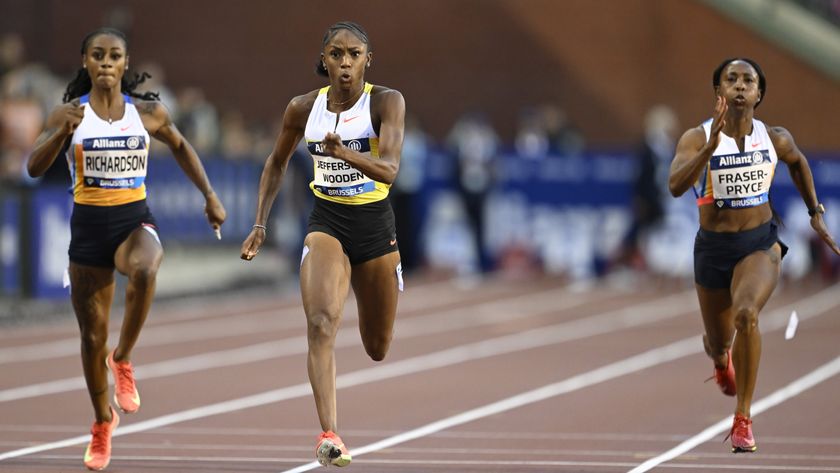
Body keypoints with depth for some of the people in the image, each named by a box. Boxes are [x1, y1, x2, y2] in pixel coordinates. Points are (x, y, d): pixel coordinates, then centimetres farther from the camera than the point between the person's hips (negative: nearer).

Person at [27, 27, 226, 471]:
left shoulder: (148, 112, 0)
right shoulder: (69, 113, -3)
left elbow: (180, 147, 19)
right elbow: (34, 167, -11)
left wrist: (209, 196, 14)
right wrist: (62, 132, -28)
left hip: (135, 221, 0)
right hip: (88, 224, 1)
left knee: (144, 270, -38)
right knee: (92, 337, 7)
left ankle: (122, 359, -14)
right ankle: (102, 422, 31)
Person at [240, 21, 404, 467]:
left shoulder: (386, 102, -11)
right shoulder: (303, 108, -2)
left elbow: (388, 170, -25)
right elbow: (276, 163, 15)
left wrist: (345, 153, -43)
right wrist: (259, 224, 10)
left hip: (375, 225, 0)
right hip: (325, 223, 0)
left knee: (377, 348, 13)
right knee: (321, 322, -26)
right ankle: (329, 435, -33)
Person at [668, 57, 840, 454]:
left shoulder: (775, 138, -6)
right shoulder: (697, 138, -14)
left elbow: (798, 163, 18)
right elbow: (676, 186, -31)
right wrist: (712, 145, -40)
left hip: (760, 244, -1)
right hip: (713, 247, 1)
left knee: (746, 314, -31)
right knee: (718, 341, 17)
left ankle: (743, 420, -22)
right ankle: (721, 359, 61)